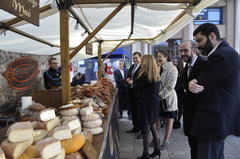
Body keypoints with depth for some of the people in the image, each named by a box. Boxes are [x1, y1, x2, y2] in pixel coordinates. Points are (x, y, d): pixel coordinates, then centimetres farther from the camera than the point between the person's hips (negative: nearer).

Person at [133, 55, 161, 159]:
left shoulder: (145, 74, -17)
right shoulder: (156, 74, 7)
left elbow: (135, 87, -12)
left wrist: (136, 80, 2)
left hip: (146, 103, -8)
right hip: (155, 102, 8)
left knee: (146, 129, 1)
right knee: (153, 127, 18)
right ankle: (157, 150, 29)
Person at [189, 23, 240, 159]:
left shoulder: (220, 55, -21)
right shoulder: (226, 51, 12)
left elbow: (201, 86, -20)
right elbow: (209, 83, 7)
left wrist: (192, 84, 1)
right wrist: (194, 83, -12)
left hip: (213, 118, -10)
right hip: (222, 115, 10)